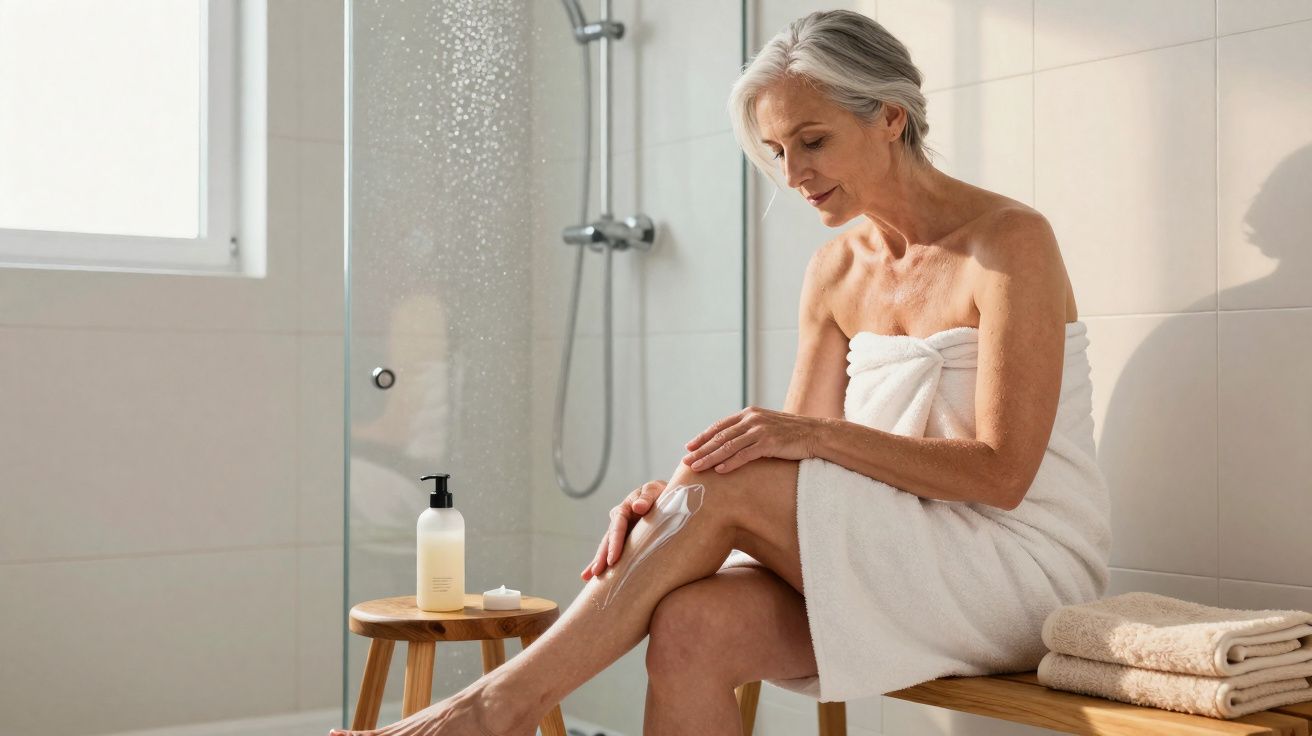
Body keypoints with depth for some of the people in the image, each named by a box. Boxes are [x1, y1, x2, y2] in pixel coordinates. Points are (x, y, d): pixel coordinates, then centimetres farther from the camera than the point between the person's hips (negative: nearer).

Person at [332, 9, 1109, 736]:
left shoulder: (1009, 241, -10)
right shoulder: (834, 273, 10)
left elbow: (1002, 472, -16)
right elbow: (788, 465, 4)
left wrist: (819, 434, -26)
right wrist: (672, 501, -16)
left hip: (1028, 563, -5)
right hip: (903, 561, 5)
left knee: (722, 492, -24)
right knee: (691, 627, -25)